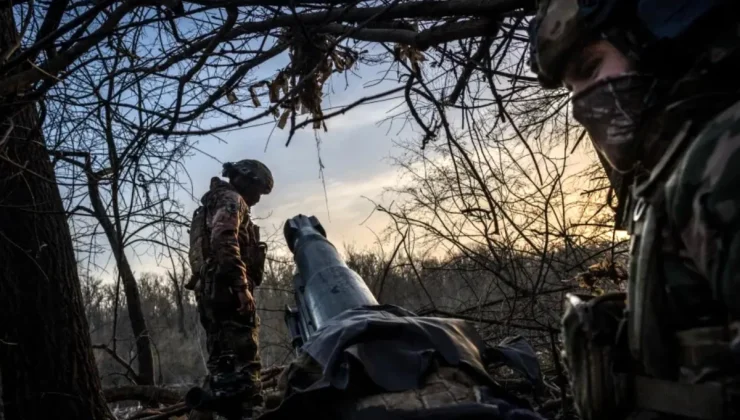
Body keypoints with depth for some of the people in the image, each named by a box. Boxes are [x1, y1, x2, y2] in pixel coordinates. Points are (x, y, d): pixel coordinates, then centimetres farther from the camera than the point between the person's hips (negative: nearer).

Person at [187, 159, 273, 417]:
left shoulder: (213, 205, 29)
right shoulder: (231, 200, -2)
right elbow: (224, 241, -19)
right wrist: (242, 286, -24)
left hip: (209, 289, 10)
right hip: (226, 288, -10)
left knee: (222, 360, 8)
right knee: (244, 357, -14)